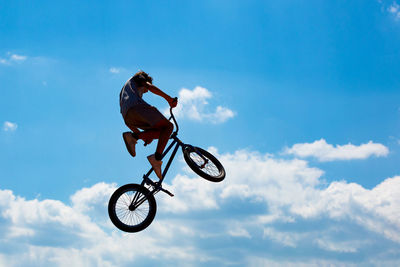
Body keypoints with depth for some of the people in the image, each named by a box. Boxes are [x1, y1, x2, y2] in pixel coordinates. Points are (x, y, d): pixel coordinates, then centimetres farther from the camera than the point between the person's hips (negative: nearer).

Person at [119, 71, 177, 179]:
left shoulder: (122, 93, 45)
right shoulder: (137, 79, 32)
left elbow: (127, 121, 37)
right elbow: (150, 87, 9)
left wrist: (143, 135, 36)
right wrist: (169, 98, 4)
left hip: (127, 116, 7)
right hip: (137, 105, -6)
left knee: (161, 130, 7)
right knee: (168, 126, -8)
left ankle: (133, 136, -15)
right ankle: (157, 157, -29)